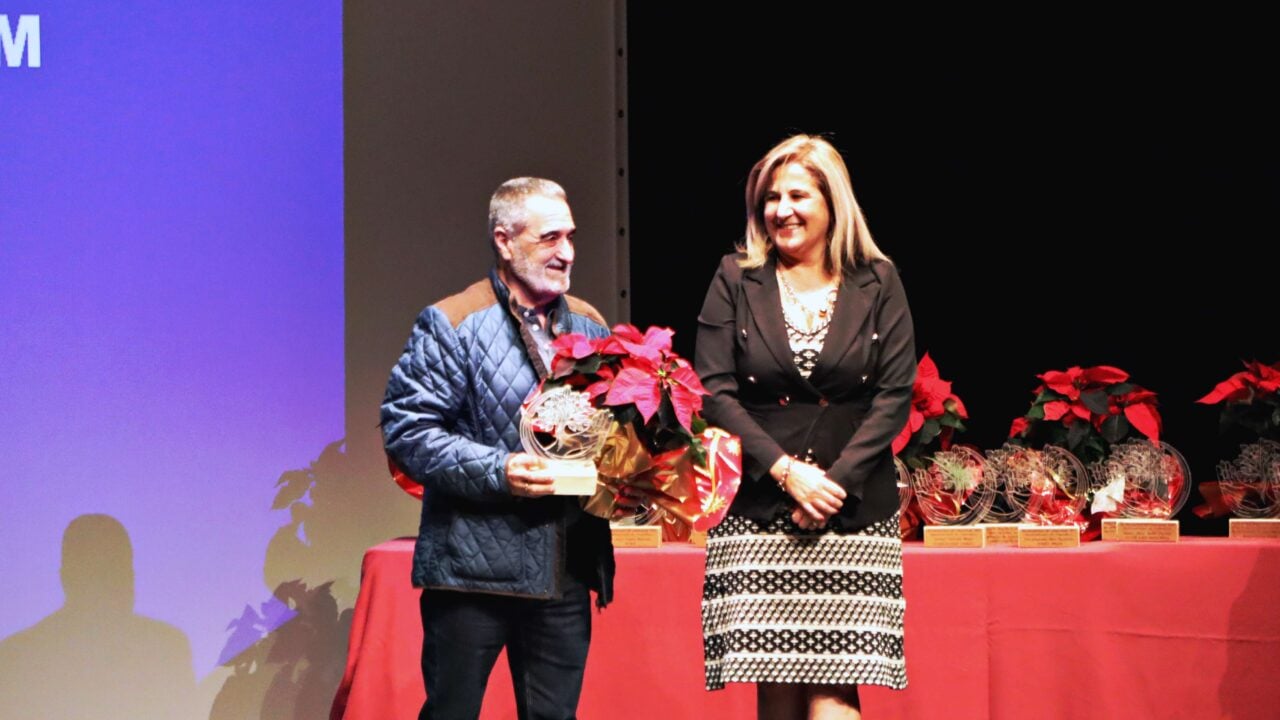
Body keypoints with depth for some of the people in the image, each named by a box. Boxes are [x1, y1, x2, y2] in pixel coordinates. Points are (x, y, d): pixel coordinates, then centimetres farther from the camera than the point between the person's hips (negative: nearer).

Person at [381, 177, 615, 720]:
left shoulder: (590, 325, 13)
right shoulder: (452, 324, -5)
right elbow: (406, 428, -12)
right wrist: (496, 471, -21)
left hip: (567, 571, 5)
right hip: (474, 568, -5)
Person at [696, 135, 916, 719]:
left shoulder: (876, 283, 6)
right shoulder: (736, 280, 5)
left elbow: (894, 396, 1)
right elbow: (714, 392, -1)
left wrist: (837, 480, -10)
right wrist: (786, 471, -11)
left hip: (852, 512, 0)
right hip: (757, 512, 0)